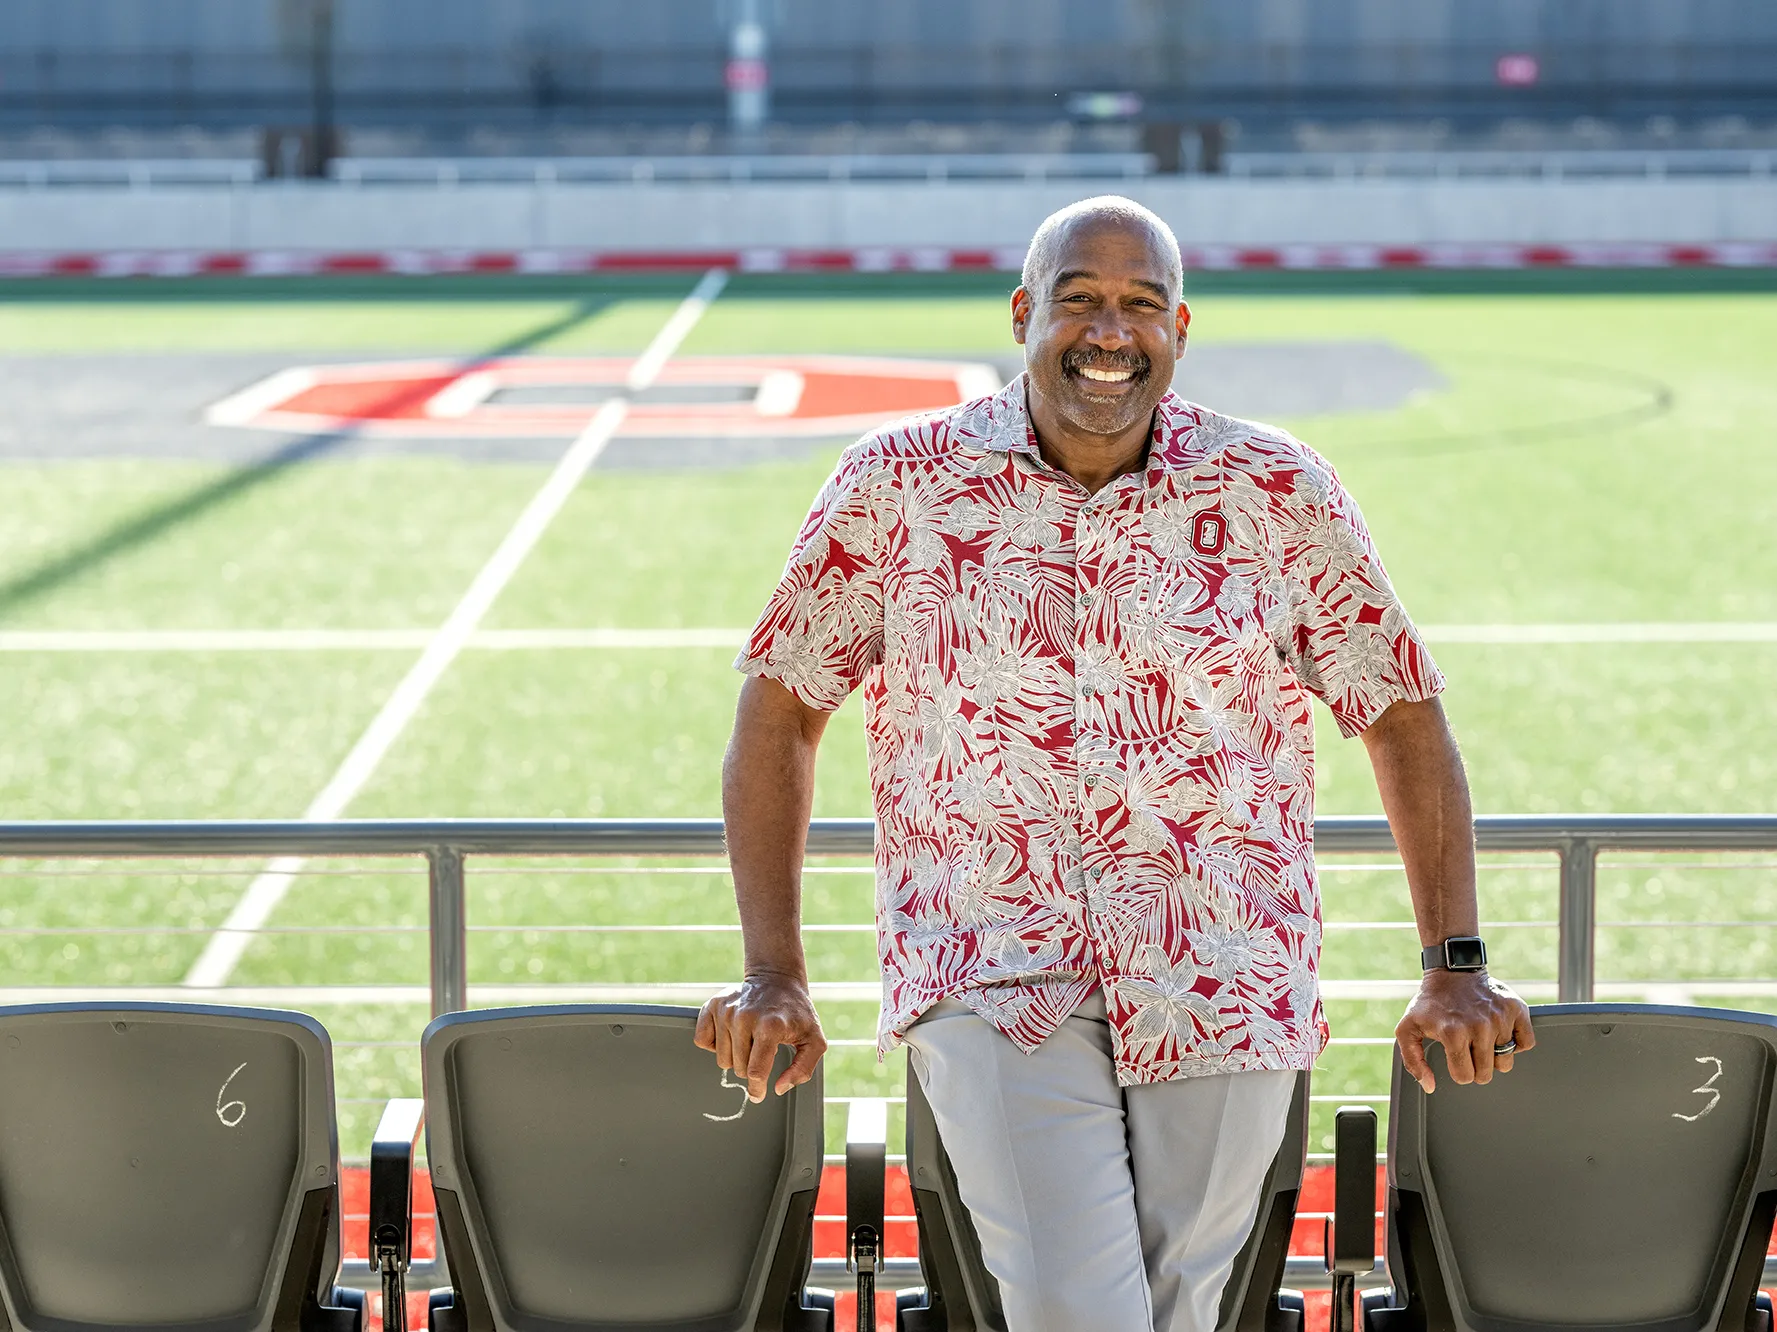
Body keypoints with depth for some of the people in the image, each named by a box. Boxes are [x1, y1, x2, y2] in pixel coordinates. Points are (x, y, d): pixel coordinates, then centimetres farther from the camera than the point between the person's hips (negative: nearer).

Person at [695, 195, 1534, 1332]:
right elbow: (780, 714, 7)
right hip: (993, 973, -2)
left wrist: (1456, 970, 4)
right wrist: (774, 975, 2)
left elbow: (1403, 716, 9)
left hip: (1224, 988, 2)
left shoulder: (1279, 493, 2)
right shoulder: (897, 485, 1)